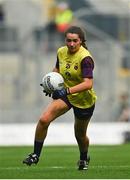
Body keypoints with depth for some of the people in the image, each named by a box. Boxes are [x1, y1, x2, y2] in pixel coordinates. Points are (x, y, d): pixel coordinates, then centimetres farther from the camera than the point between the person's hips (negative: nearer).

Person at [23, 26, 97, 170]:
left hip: (84, 100, -4)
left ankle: (84, 159, 46)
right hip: (65, 95, 4)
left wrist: (67, 91, -45)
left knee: (80, 135, 14)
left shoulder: (85, 58, -25)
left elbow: (88, 84, -34)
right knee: (43, 119, -20)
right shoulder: (61, 52, -5)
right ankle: (36, 155, -7)